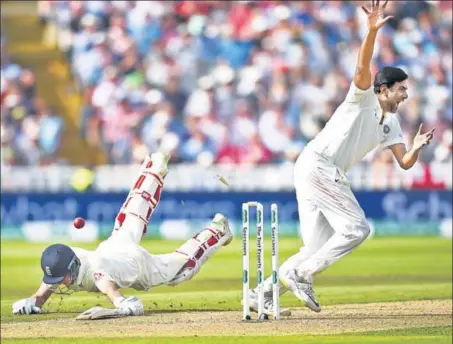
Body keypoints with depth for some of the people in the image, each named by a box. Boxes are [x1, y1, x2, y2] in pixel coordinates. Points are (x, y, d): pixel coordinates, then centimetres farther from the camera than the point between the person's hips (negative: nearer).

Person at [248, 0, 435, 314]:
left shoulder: (391, 123, 19)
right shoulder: (363, 98, -3)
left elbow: (405, 163, 13)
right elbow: (363, 68, -23)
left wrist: (416, 148, -9)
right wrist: (372, 31, -38)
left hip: (330, 176, 9)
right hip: (316, 163, -9)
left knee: (318, 250, 5)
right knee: (356, 228, -16)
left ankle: (264, 294, 7)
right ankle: (301, 275, -11)